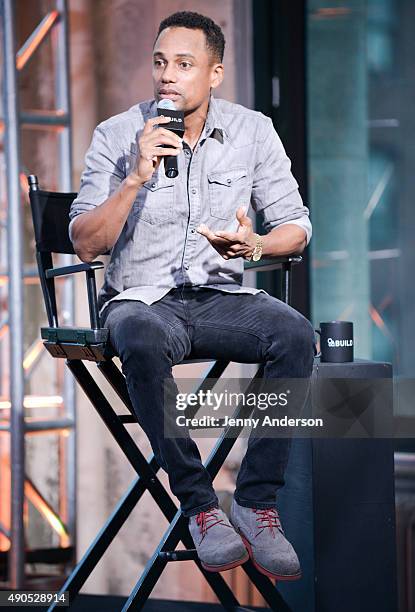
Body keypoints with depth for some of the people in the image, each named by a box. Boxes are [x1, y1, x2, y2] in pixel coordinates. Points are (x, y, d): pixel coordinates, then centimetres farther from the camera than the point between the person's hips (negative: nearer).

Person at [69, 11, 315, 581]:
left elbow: (295, 225, 6)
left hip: (221, 296, 2)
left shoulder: (253, 131, 3)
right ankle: (200, 506, -29)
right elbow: (85, 243, -7)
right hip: (141, 297, -2)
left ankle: (257, 504, -23)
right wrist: (136, 178, -20)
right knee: (143, 341, -39)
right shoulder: (117, 136, -2)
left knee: (295, 334, -30)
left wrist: (255, 245, -17)